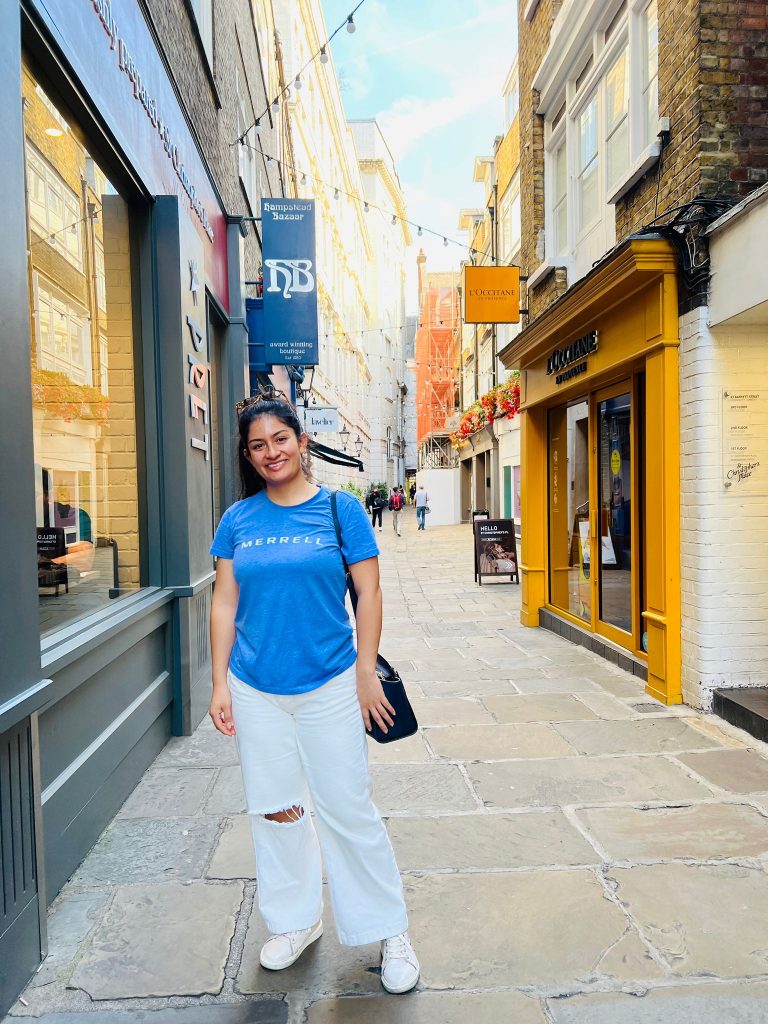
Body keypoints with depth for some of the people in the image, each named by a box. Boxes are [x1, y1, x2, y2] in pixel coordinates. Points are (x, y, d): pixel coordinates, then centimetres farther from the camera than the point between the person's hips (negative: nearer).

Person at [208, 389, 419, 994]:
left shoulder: (340, 508, -5)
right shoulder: (238, 519, 2)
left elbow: (368, 593, -3)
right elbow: (225, 605, 5)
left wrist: (366, 673, -6)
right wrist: (220, 684, 2)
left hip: (329, 686, -3)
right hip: (255, 691, 3)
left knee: (349, 811, 5)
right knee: (276, 811, 15)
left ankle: (391, 931, 26)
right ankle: (295, 921, 38)